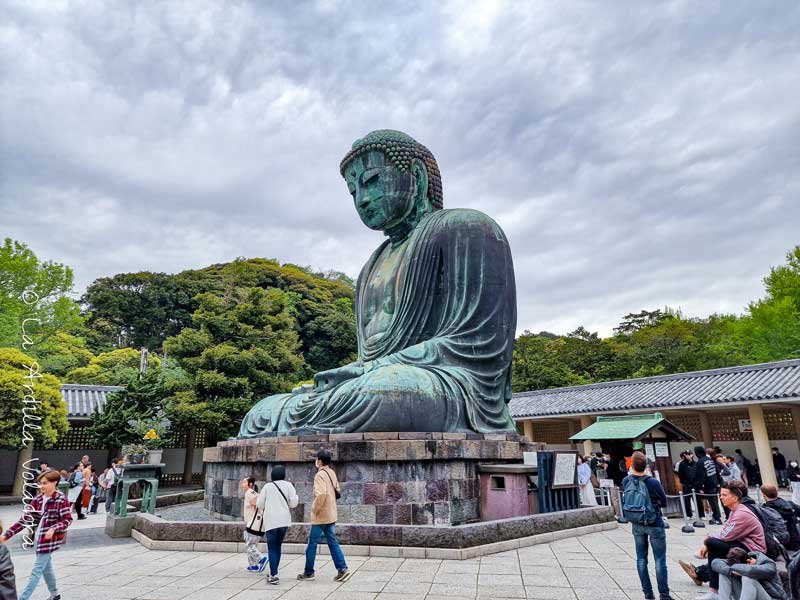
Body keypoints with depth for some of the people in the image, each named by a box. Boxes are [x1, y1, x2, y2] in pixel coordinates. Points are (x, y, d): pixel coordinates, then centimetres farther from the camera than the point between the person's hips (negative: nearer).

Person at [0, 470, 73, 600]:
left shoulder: (61, 500, -16)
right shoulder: (37, 500, 2)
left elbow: (67, 520, -16)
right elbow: (24, 519, 1)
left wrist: (53, 529, -31)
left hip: (50, 540, -7)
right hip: (39, 539, 7)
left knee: (36, 570, -3)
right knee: (46, 568, 20)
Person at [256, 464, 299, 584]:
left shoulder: (267, 487, 0)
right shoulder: (288, 485, 0)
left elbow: (259, 504, 4)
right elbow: (293, 503, -5)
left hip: (270, 521, -2)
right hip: (284, 521, 2)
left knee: (272, 548, 2)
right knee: (278, 546, 17)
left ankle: (273, 575, -8)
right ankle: (273, 573, 22)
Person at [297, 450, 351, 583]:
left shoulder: (320, 475, -18)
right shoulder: (332, 473, 9)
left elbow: (321, 494, -31)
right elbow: (337, 490, 17)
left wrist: (315, 509, -18)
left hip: (320, 516, -8)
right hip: (331, 515, 8)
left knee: (312, 543, 7)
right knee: (333, 542, 11)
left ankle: (308, 572, 17)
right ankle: (342, 569, 6)